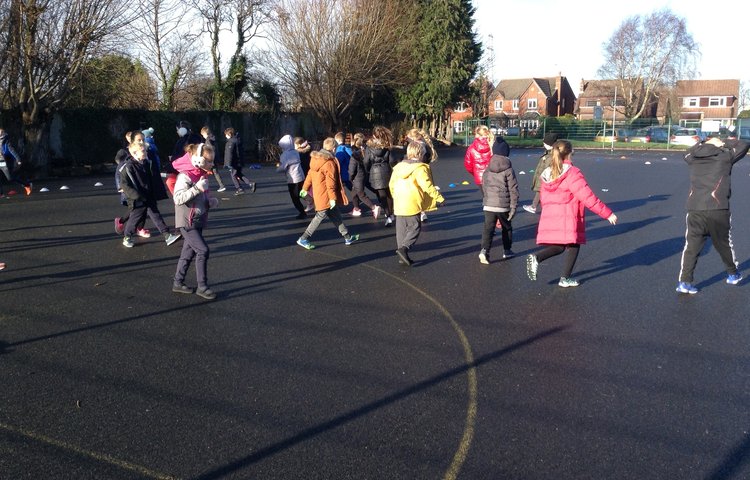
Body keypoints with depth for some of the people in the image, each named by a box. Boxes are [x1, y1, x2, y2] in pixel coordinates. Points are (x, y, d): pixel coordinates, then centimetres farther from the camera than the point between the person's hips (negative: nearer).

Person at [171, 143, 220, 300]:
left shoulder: (201, 175, 10)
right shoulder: (185, 177, -18)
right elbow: (178, 199, -27)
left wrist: (211, 201, 3)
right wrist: (197, 188, -31)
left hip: (198, 221, 9)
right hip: (187, 222, -9)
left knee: (189, 252, 14)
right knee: (203, 250, -11)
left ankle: (178, 283, 26)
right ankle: (202, 286, -2)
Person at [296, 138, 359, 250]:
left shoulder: (317, 158, 7)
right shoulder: (329, 162, -18)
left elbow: (310, 174, 14)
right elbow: (330, 182, -21)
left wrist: (305, 188, 21)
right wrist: (332, 198, -20)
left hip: (318, 193, 10)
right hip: (325, 196, -10)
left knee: (336, 216, 14)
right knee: (320, 216, -1)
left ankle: (348, 237, 22)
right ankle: (304, 239, 3)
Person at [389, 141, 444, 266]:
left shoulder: (398, 166, 10)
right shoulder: (420, 168, -11)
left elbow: (391, 184, 17)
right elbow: (427, 186, -17)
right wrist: (439, 198, -10)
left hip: (399, 204, 7)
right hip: (412, 204, -7)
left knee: (401, 229, 13)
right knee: (415, 227, 2)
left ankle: (402, 255, 16)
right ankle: (404, 248, -18)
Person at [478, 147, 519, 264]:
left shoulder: (486, 171, 7)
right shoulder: (508, 170, -5)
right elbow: (513, 190, -8)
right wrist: (513, 207, -4)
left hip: (488, 205, 2)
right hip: (503, 206, -2)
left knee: (488, 228, 0)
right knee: (507, 228, 17)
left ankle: (484, 250, -19)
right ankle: (507, 251, 27)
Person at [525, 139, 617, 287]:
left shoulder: (547, 174, 8)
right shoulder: (572, 173, -13)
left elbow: (543, 198, 13)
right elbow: (587, 197, -15)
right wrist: (607, 214, -9)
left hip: (550, 217, 6)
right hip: (568, 219, -6)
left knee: (558, 247, 17)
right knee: (573, 246, 12)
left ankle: (536, 258, -8)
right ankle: (565, 279, 14)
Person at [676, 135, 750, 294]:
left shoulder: (693, 159, 10)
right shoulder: (724, 156, 4)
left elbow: (689, 152, 35)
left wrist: (704, 144, 28)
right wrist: (724, 143, 24)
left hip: (695, 210, 2)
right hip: (718, 210, -1)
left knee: (691, 247, 4)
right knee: (724, 244, 17)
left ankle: (684, 282, -3)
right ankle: (733, 274, 37)